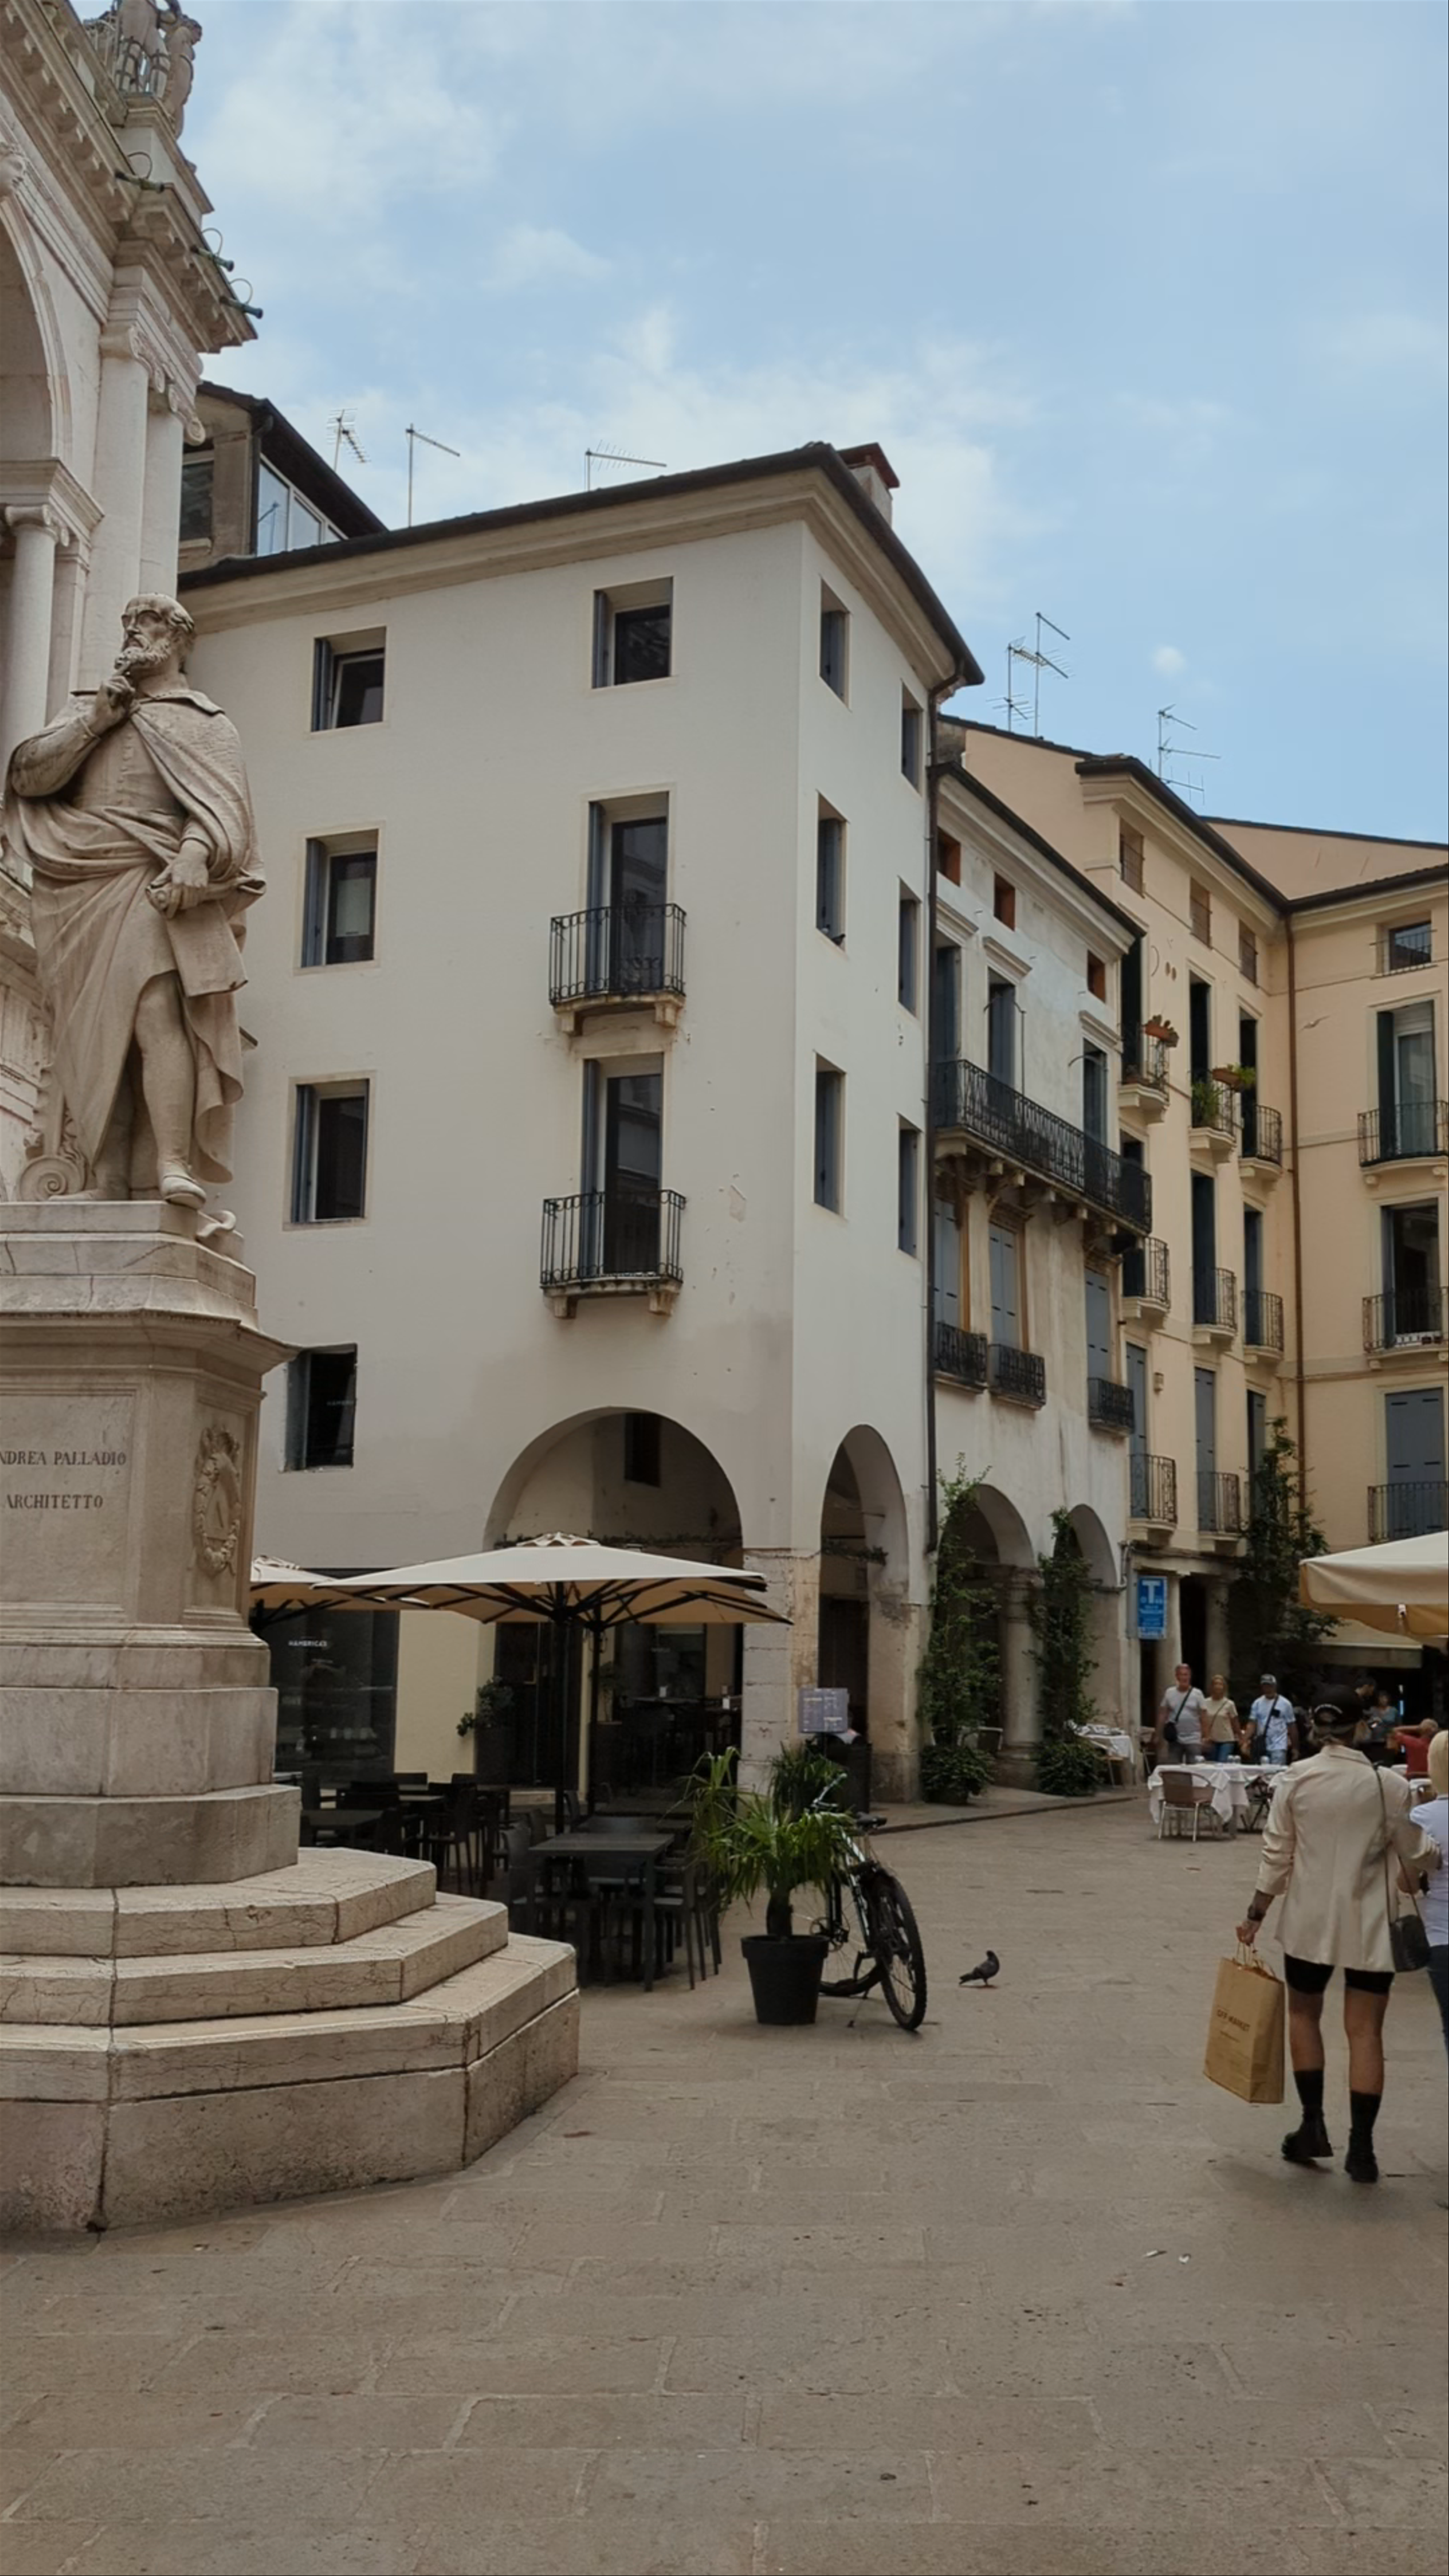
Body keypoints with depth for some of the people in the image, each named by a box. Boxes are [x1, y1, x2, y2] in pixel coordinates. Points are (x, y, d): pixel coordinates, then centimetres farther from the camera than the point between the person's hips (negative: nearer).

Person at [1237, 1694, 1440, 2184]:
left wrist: (1255, 1913, 7)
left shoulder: (1295, 1781, -6)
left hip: (1309, 1922, 1)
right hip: (1369, 1926, -1)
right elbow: (1415, 1857, 0)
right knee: (1365, 2031, 5)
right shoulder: (1389, 1786, -9)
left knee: (1304, 2014, 19)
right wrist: (1436, 1850, 23)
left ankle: (1313, 2124, 16)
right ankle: (1361, 2147, 5)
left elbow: (1276, 1856, -3)